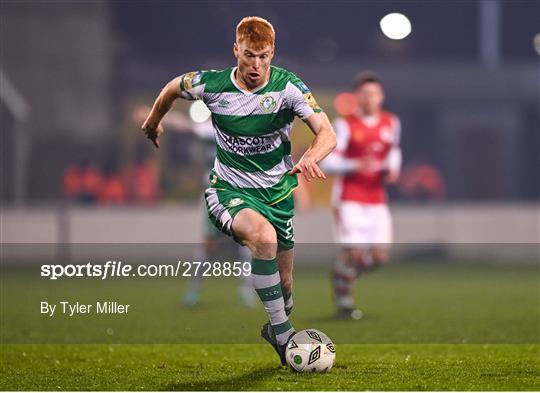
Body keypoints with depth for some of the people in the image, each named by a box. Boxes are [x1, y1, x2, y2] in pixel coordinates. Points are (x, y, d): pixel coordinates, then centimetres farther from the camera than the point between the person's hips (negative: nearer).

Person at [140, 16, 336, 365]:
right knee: (264, 235, -35)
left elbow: (328, 134, -23)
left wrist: (311, 157, -45)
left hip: (277, 191, 2)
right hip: (229, 191, -2)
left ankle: (276, 328, 44)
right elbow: (172, 88, 10)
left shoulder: (288, 86, -14)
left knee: (283, 283, 9)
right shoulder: (211, 85, -13)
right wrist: (154, 122, 25)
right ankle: (283, 335, -27)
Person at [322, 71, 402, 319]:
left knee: (379, 257, -3)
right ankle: (343, 300, 11)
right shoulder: (345, 125, -7)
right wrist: (356, 166, -25)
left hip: (376, 200, 5)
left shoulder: (391, 123, 7)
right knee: (354, 252, -13)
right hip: (349, 199, -5)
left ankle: (343, 272, 27)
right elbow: (328, 163, -10)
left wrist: (393, 169, 4)